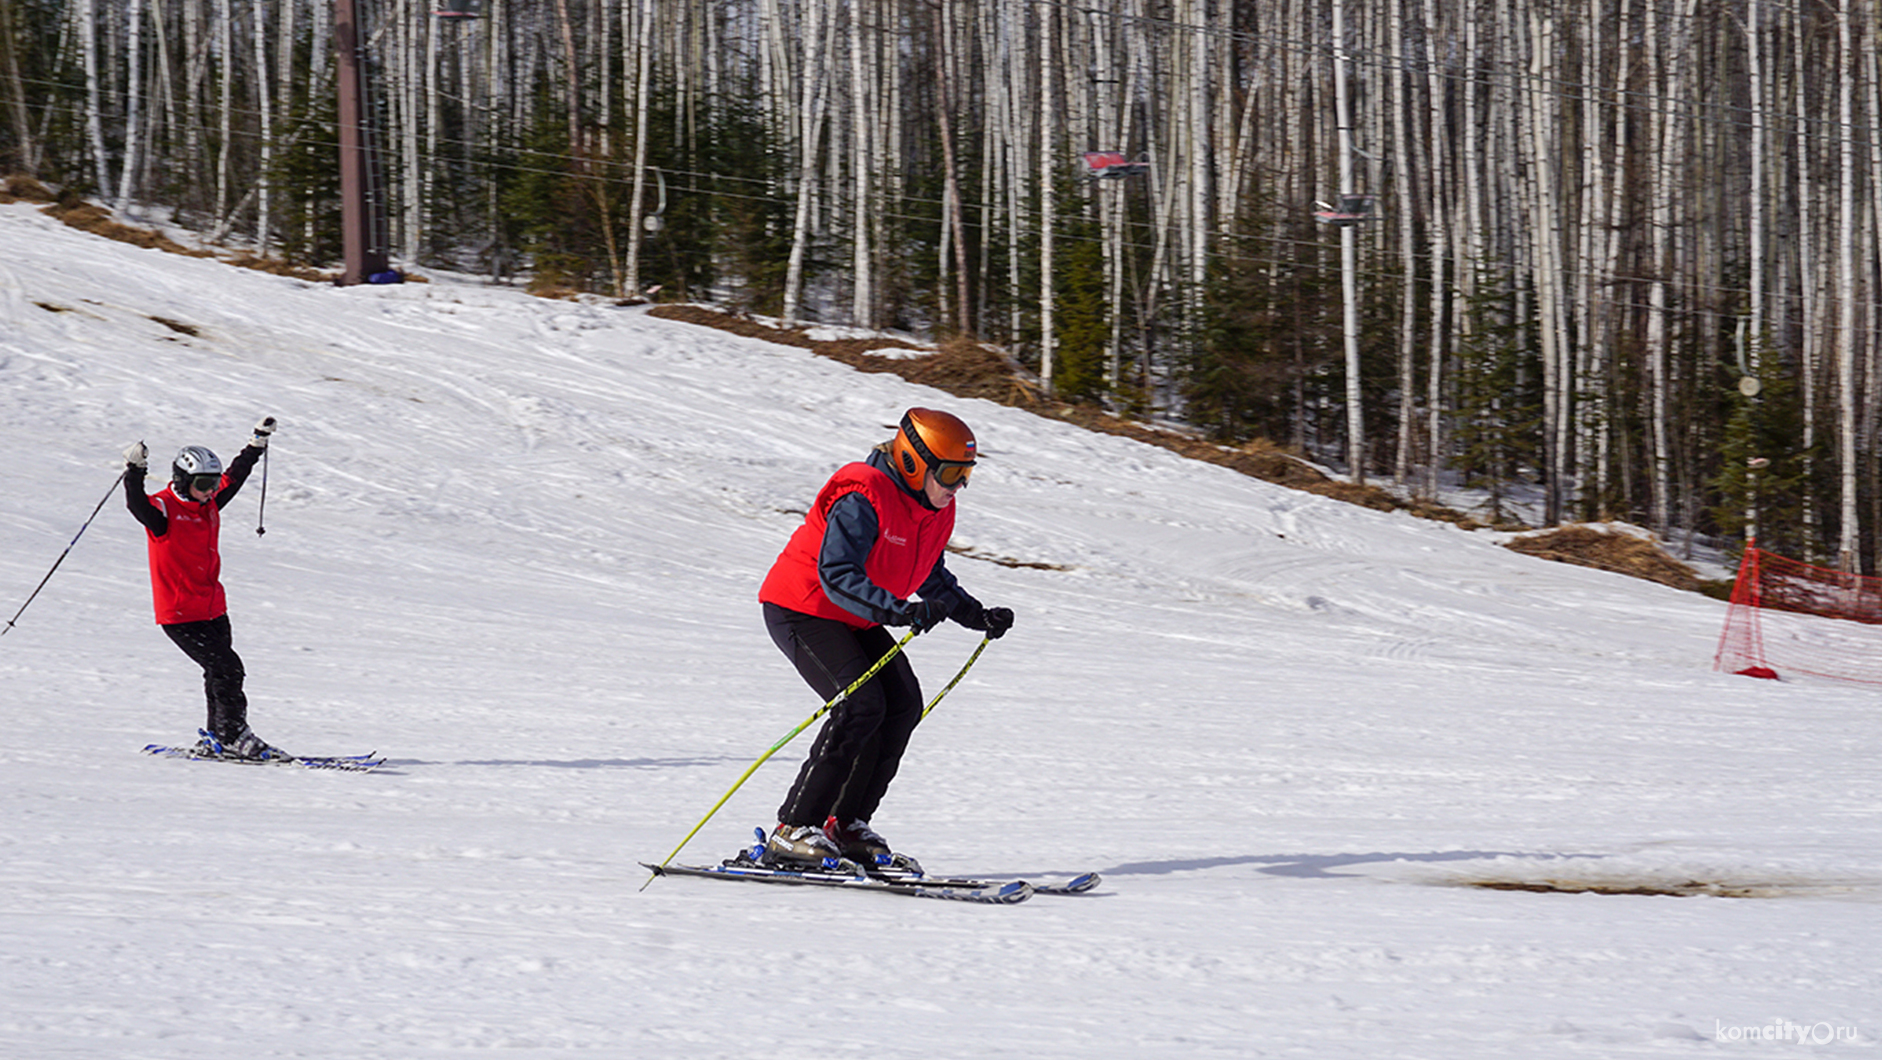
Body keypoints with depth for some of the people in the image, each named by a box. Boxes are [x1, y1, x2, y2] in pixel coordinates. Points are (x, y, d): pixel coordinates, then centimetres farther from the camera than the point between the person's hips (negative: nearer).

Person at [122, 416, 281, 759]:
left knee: (221, 673, 9)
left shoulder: (209, 504, 8)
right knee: (226, 670, -12)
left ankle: (217, 740, 17)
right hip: (179, 614, -8)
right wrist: (135, 471, -49)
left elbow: (234, 478, 22)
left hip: (213, 609, 8)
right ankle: (234, 737, -7)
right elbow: (138, 506, -33)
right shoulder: (164, 509, -14)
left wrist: (258, 443, 25)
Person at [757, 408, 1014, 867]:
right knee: (861, 705, -23)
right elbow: (836, 574, -35)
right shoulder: (862, 500, -26)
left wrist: (978, 616, 3)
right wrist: (897, 611, -45)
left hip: (856, 620, 9)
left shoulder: (936, 510, 2)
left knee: (903, 704, -6)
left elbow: (933, 579, 17)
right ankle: (793, 830, -19)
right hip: (800, 609, -9)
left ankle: (847, 824, 4)